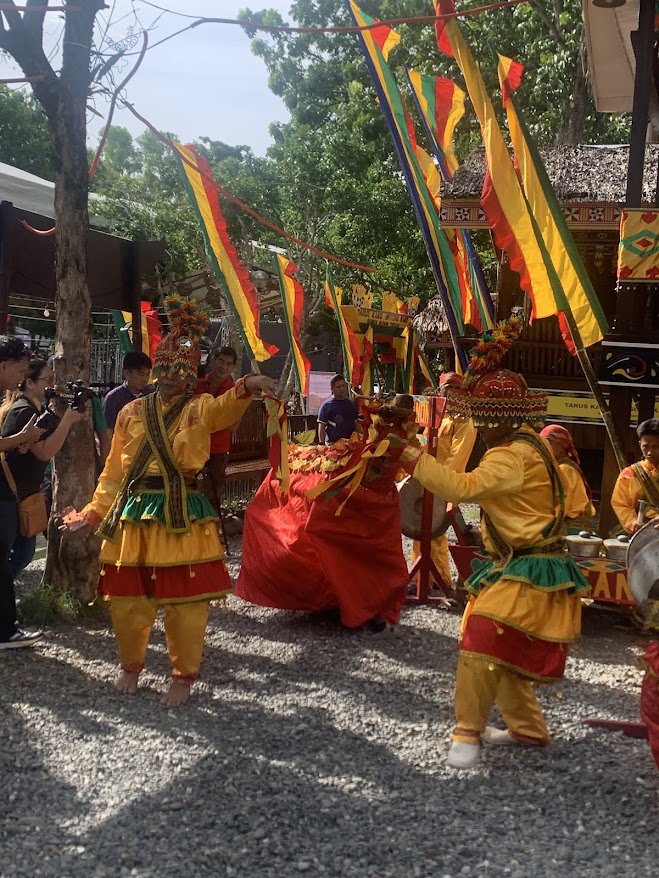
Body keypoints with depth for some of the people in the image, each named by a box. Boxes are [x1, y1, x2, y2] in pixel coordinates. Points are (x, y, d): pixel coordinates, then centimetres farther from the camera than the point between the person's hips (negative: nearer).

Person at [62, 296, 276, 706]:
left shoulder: (200, 408, 0)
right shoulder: (132, 412, 9)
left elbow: (225, 409, -25)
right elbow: (114, 472, 14)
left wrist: (246, 387, -47)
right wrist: (94, 512, 8)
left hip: (184, 514, -3)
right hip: (135, 514, 3)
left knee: (187, 601, 0)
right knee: (128, 598, 9)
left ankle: (184, 677, 19)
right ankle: (131, 666, 33)